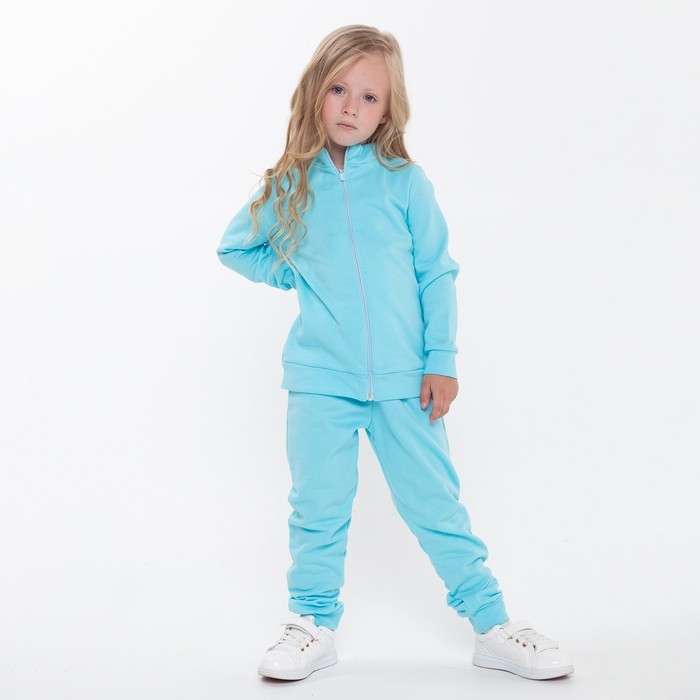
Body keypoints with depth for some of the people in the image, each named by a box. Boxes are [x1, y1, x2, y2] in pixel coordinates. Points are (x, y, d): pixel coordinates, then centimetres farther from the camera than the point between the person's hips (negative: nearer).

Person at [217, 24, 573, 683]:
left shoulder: (404, 180, -1)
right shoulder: (290, 186, 2)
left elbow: (436, 273, 2)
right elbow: (233, 247, 18)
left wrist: (441, 360, -2)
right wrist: (294, 274, 6)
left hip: (403, 378, -1)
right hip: (319, 377, 1)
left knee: (436, 504, 6)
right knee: (318, 507, 8)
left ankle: (493, 626, 18)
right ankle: (313, 623, 26)